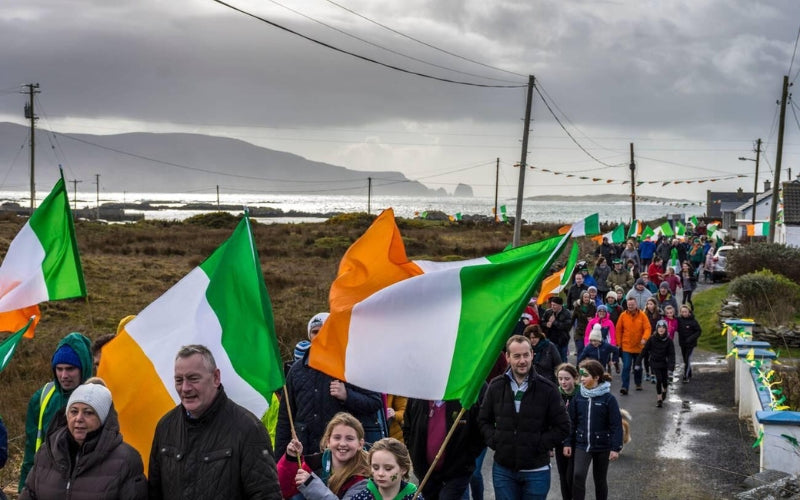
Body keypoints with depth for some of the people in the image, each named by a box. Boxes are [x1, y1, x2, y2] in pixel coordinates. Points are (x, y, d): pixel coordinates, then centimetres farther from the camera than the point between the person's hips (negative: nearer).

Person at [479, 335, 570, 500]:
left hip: (536, 471, -2)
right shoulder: (496, 386, 2)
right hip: (503, 469, 2)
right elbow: (484, 420, 13)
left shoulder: (547, 389, -6)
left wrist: (540, 445, -11)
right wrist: (493, 440, -2)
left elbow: (563, 427, -2)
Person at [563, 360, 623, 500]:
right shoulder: (578, 396, -1)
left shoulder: (608, 398, -11)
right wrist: (567, 443, 3)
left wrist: (616, 448, -13)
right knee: (578, 475, -16)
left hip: (602, 446, -2)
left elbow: (616, 425, -10)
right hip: (582, 445, 2)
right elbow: (571, 421, 5)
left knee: (600, 479, 11)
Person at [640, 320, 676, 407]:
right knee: (658, 380, -11)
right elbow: (646, 349, 2)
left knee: (664, 380, 8)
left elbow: (671, 354, -8)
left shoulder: (668, 341, -7)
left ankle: (664, 390, 43)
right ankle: (659, 399, -1)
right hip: (654, 362, -1)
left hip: (664, 363, 1)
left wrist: (671, 366, -16)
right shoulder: (652, 339, -8)